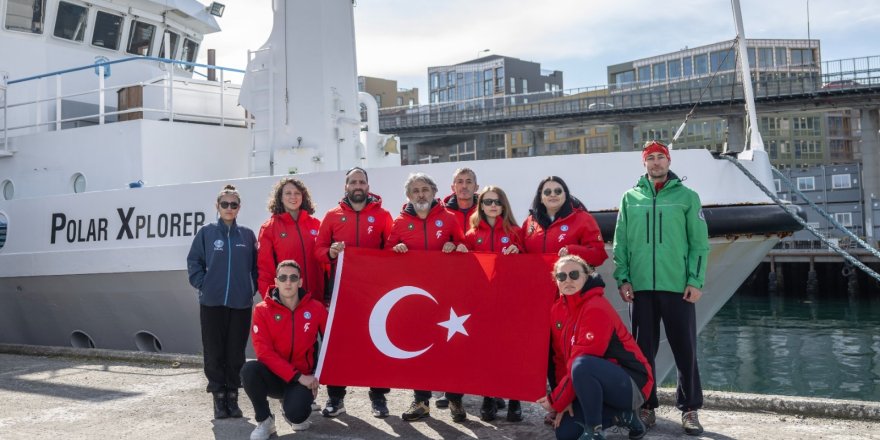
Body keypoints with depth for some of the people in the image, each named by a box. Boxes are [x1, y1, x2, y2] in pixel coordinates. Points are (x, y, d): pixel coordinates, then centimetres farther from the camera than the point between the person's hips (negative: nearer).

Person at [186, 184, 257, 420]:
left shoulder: (247, 235, 7)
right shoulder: (206, 233, 2)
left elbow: (256, 266, 11)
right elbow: (194, 262, 4)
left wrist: (252, 287, 2)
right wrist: (203, 285, -4)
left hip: (241, 304, 1)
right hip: (212, 303, -1)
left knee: (236, 352, 5)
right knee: (214, 352, 3)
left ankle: (232, 396, 16)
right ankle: (218, 397, 14)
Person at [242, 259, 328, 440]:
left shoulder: (316, 308, -6)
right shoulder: (262, 310, -9)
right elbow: (264, 352, -15)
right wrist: (298, 376, -22)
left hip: (304, 379, 0)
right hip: (273, 376, 1)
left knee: (295, 414, -29)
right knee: (249, 369, -31)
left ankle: (296, 411, 13)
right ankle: (264, 420, -7)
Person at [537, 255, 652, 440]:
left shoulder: (596, 307, -21)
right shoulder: (557, 309, 4)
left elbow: (580, 362, -23)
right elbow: (561, 358, 7)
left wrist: (556, 400, -17)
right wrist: (564, 398, -4)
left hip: (631, 385, -8)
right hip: (599, 383, 9)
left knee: (581, 365, -36)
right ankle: (621, 416, 12)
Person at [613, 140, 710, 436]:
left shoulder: (687, 196, 4)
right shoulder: (630, 198, 9)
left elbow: (699, 243, 1)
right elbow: (621, 243, 7)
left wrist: (695, 281, -7)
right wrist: (623, 278, -2)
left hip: (678, 286, -1)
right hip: (641, 287, 2)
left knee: (685, 350, 3)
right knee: (643, 349, 7)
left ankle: (689, 409, 14)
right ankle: (646, 406, 18)